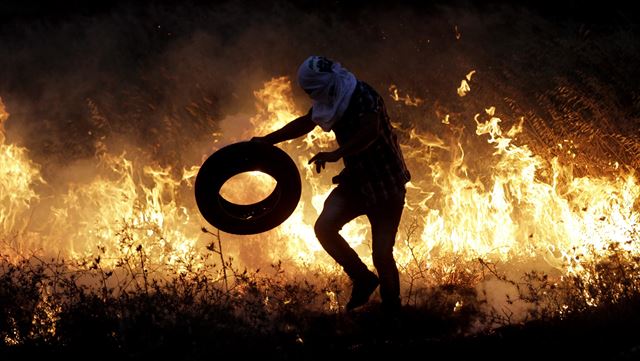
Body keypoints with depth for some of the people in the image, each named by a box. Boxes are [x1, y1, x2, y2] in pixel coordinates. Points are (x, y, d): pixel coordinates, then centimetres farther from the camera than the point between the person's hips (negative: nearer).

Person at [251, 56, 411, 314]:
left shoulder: (364, 98, -23)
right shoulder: (334, 101, 3)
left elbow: (370, 132, -42)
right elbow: (306, 123, 22)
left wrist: (336, 154, -54)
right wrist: (268, 140, 21)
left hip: (386, 183, -7)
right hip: (356, 179, 7)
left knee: (381, 254, -9)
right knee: (324, 227, -13)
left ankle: (392, 310, 11)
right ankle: (363, 280, 5)